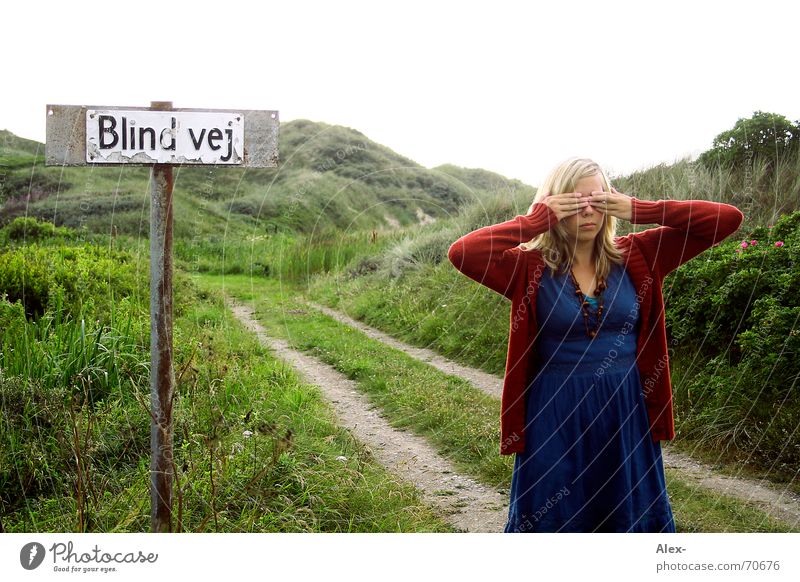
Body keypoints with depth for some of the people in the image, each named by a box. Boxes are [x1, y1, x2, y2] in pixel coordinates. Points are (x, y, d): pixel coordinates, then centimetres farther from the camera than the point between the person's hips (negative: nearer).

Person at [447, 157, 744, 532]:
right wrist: (536, 220, -19)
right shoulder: (531, 268, -8)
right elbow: (460, 253, -26)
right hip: (555, 418, -2)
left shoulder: (636, 257, -1)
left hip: (626, 415, 3)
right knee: (549, 522, 12)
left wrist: (638, 211, -12)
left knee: (631, 519, 16)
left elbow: (728, 219, -4)